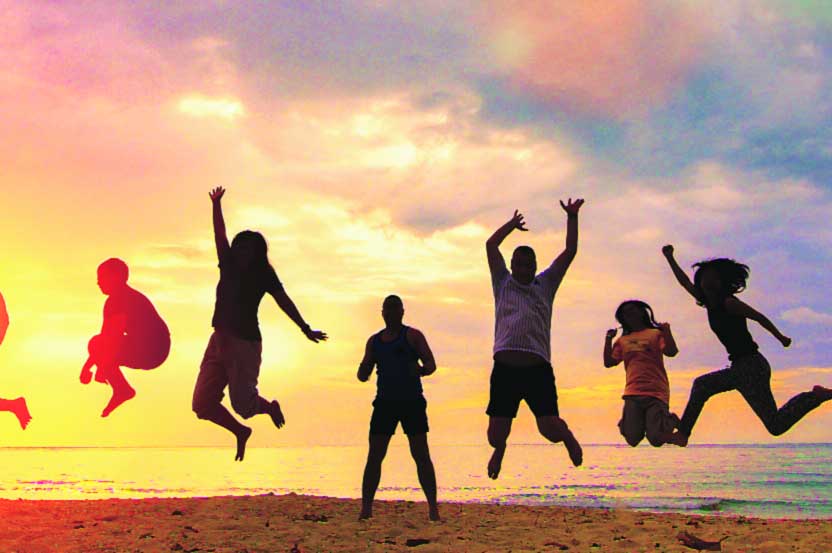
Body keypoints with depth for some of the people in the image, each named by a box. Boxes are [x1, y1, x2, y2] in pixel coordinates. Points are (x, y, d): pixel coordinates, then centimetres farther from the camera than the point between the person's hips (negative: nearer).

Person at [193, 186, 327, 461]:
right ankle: (240, 432, 26)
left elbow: (284, 302, -5)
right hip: (220, 340, 6)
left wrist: (305, 329, -9)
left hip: (246, 343, -6)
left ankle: (270, 407, 28)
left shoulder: (264, 275, -1)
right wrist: (216, 204, 9)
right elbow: (219, 235, 15)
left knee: (242, 402, -8)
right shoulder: (228, 267, 12)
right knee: (202, 403, 1)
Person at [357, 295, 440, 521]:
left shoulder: (412, 336, 3)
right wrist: (363, 372, -7)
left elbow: (431, 364, -4)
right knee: (374, 455, -1)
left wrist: (420, 370, -27)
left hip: (412, 401, -3)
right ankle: (366, 507, 2)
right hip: (385, 401, 3)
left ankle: (433, 508, -2)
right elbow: (364, 372, 18)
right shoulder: (374, 341, 15)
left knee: (421, 455, -5)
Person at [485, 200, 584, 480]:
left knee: (550, 430, -8)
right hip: (505, 368, 0)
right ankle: (500, 449, 38)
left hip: (538, 369, 0)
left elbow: (569, 252, 16)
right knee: (496, 435, -1)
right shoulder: (503, 284, 17)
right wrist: (513, 224, 25)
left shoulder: (546, 284, 19)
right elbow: (491, 245, 14)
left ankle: (567, 436, 31)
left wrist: (572, 217, 14)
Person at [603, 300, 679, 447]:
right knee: (632, 440, -7)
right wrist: (608, 339, 8)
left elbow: (671, 352, -5)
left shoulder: (656, 334, 9)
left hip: (656, 393, -3)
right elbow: (609, 362, 13)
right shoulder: (623, 340, 19)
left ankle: (670, 420, 21)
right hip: (632, 395, 3)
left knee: (656, 440, -12)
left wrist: (667, 331, -14)